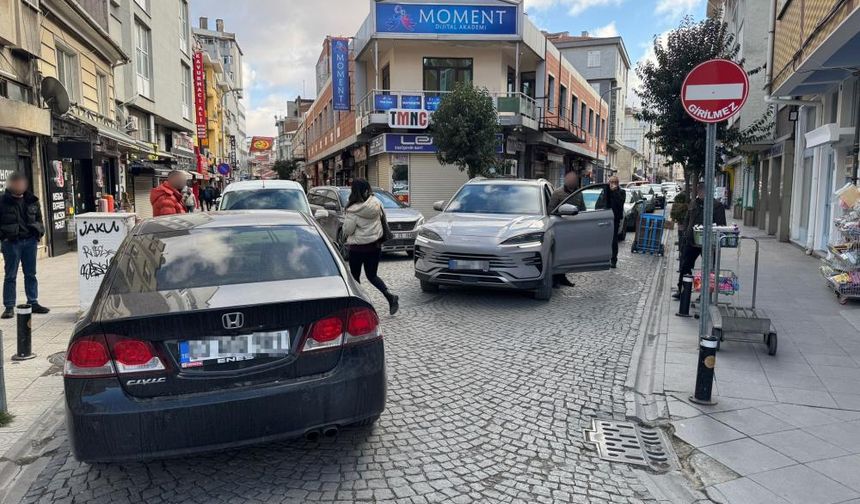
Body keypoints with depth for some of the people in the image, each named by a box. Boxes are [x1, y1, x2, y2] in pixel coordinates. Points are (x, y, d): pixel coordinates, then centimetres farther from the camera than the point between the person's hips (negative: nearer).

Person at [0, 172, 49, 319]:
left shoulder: (32, 200, 9)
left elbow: (38, 218, 18)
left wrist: (39, 233, 8)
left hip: (30, 241, 4)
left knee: (31, 274, 11)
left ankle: (33, 302, 19)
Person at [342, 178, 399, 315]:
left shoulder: (353, 210, -17)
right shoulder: (376, 203, -2)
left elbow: (347, 230, -13)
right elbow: (383, 217, 10)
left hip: (358, 248, -5)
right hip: (375, 245, 5)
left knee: (355, 277, 11)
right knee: (372, 275, 15)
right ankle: (390, 297, -3)